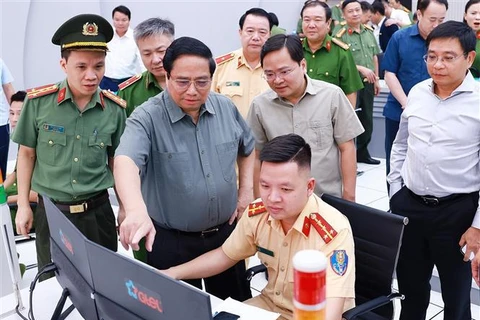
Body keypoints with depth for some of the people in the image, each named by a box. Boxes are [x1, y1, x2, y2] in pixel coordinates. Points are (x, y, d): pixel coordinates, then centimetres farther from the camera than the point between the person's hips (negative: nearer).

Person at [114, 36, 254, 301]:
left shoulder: (227, 108, -2)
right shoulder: (147, 118, -18)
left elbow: (247, 148, 15)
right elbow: (126, 162, -36)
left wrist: (246, 189, 5)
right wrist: (135, 210, -54)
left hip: (226, 233, 4)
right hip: (170, 241, -4)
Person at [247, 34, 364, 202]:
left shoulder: (332, 95, -8)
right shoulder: (260, 105, -5)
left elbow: (347, 148, -3)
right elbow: (257, 157, 3)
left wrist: (349, 197, -3)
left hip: (330, 199, 0)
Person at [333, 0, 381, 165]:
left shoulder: (369, 32, 8)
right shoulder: (340, 34, -14)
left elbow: (374, 57, 15)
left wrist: (376, 79, 12)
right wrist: (361, 68, -21)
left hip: (368, 83, 7)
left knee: (367, 120, 16)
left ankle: (362, 152, 31)